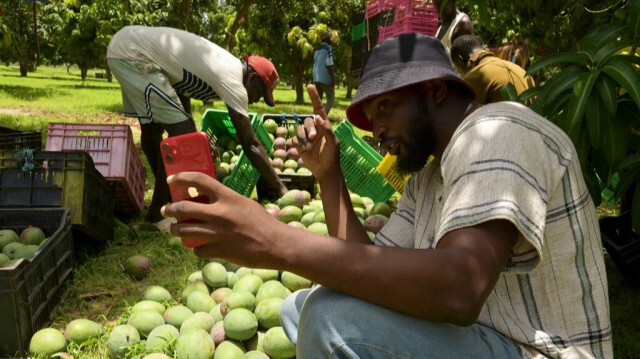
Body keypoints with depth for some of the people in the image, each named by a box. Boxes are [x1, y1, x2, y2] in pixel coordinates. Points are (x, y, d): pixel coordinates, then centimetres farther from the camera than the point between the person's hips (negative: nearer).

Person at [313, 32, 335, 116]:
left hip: (316, 78, 8)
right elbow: (329, 64, -17)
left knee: (318, 98, 12)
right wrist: (333, 78, -16)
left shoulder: (317, 49, 16)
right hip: (326, 78, -8)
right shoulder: (328, 48, -8)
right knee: (331, 98, -3)